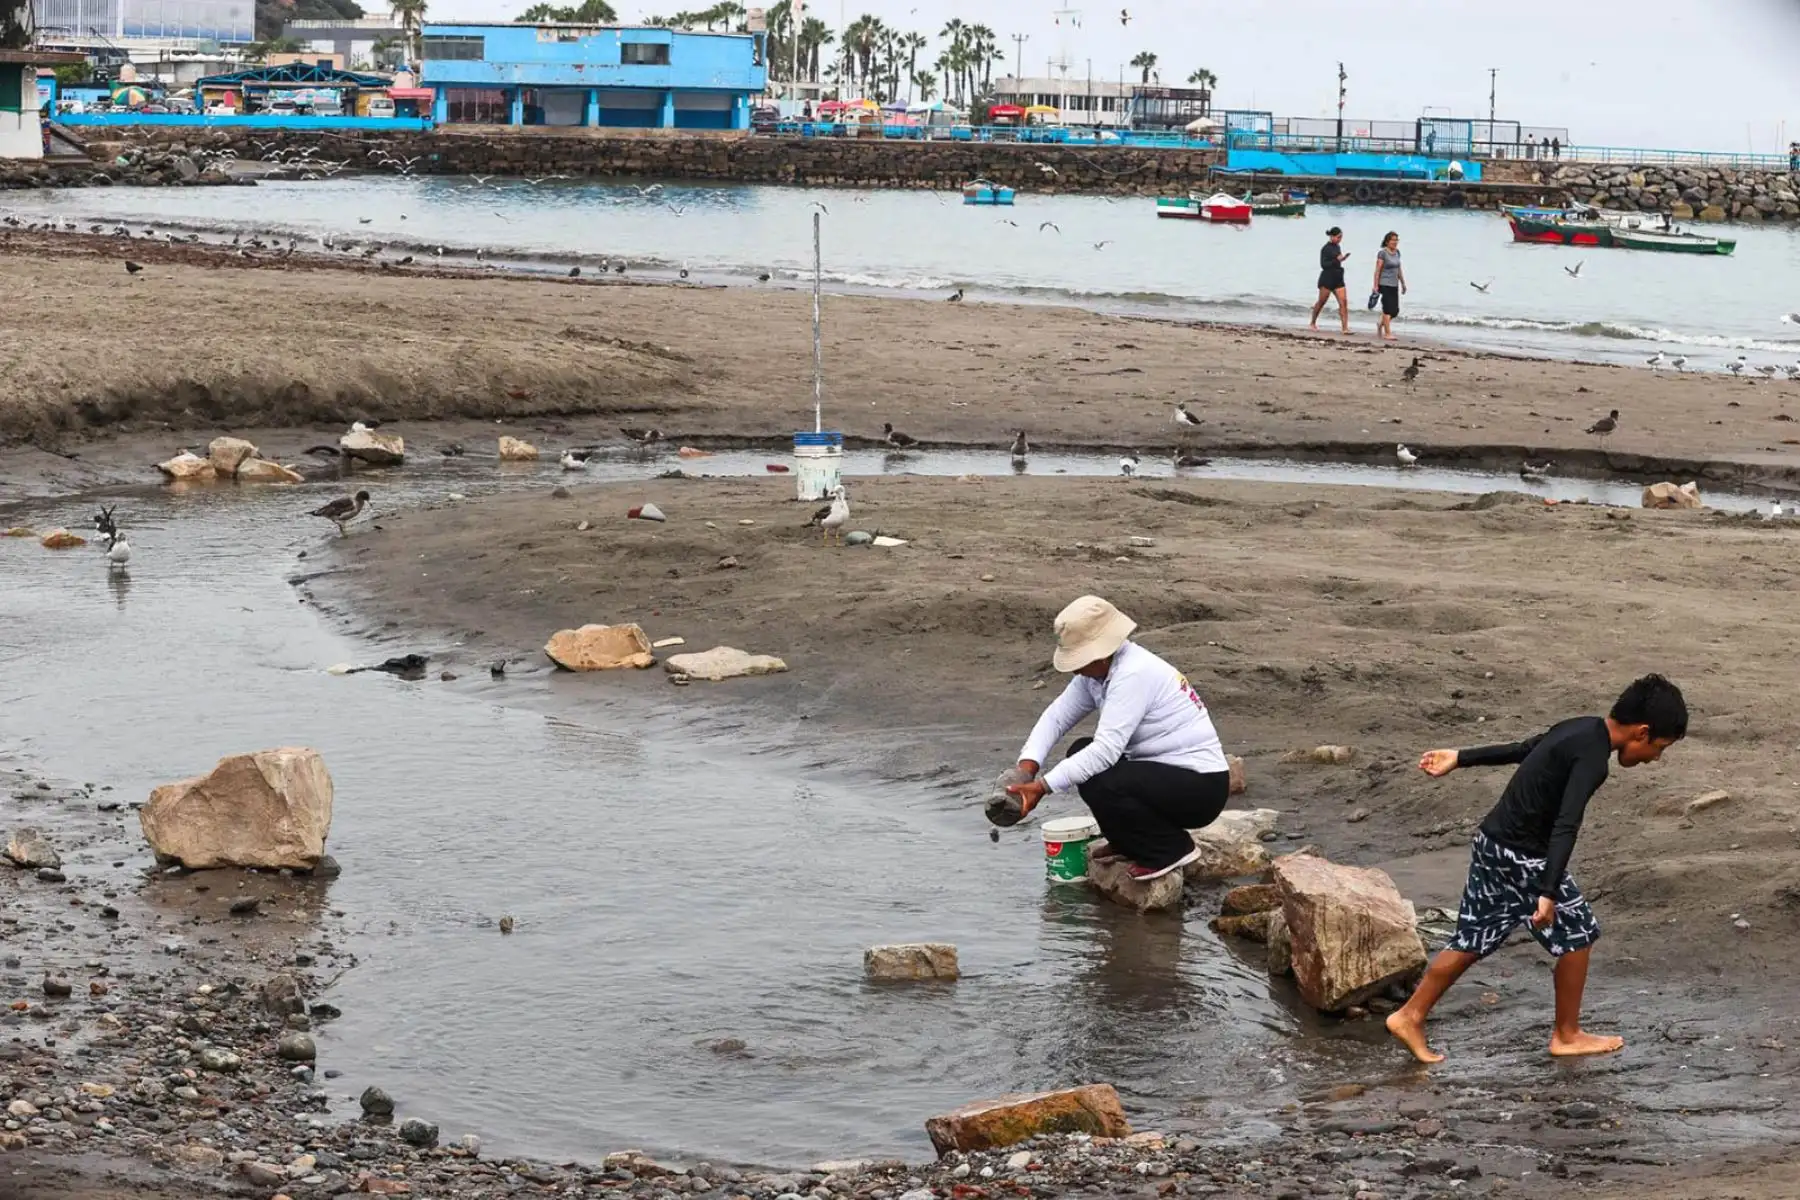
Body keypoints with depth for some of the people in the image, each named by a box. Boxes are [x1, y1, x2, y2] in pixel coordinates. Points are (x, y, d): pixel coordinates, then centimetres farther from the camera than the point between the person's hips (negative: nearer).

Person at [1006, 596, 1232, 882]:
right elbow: (1057, 716, 4)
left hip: (1201, 786, -10)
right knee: (1081, 754, 7)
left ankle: (1172, 849, -6)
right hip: (1165, 772, 10)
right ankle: (1131, 842, 15)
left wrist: (1042, 787, -29)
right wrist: (1027, 766, -13)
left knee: (1099, 785, -26)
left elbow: (1106, 749, -29)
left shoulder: (1134, 675, -24)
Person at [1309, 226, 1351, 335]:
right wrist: (1337, 260, -24)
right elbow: (1323, 264, -17)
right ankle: (1313, 324, 23)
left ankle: (1345, 328, -9)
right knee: (1321, 302, 5)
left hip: (1338, 279, 7)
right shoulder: (1325, 248, -11)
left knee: (1343, 301, -6)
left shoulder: (1338, 247, 11)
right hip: (1327, 278, -7)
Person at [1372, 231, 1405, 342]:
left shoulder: (1397, 252, 11)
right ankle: (1387, 334, -5)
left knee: (1395, 310, 7)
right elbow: (1378, 270, -11)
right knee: (1388, 309, -9)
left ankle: (1381, 325, 30)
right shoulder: (1382, 253, -10)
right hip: (1385, 284, -7)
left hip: (1394, 285, 7)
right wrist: (1375, 286, -14)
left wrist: (1403, 283, 21)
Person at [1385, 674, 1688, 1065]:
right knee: (1577, 935, 7)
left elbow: (1522, 750, 20)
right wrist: (1548, 893, -36)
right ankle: (1568, 1035, 18)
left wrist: (1460, 758, 28)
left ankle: (1410, 1017, 18)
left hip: (1493, 843, 9)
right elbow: (1565, 826, -30)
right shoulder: (1593, 756, -22)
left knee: (1472, 941, 15)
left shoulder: (1581, 730, 7)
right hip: (1523, 857, -9)